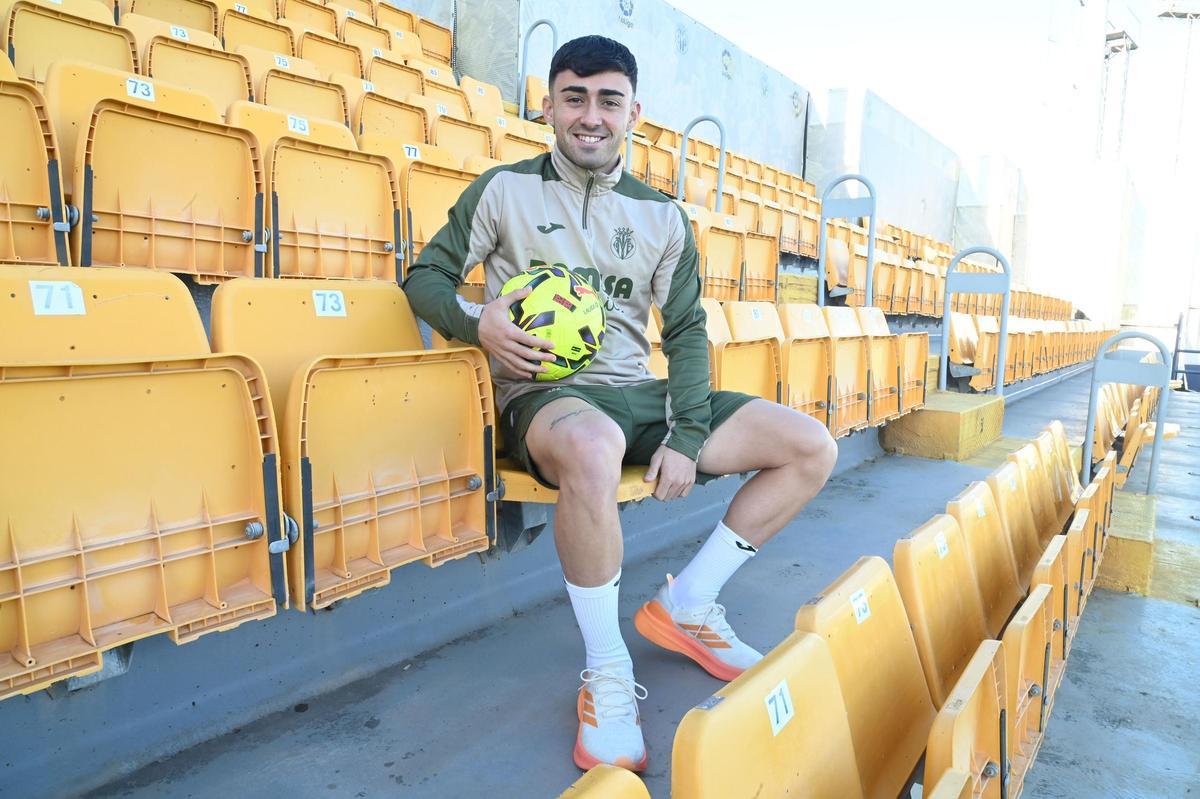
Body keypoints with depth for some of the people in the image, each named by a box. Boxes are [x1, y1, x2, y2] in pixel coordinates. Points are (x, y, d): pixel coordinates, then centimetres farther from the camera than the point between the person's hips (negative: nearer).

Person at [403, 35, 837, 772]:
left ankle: (686, 606, 6)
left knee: (812, 448, -4)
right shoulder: (505, 189, 4)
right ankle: (607, 672, -19)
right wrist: (476, 323, -17)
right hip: (543, 397, -5)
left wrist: (686, 435, -5)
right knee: (594, 447, -43)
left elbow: (686, 331, 10)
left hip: (639, 392, 6)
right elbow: (426, 276, 7)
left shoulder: (662, 216, 12)